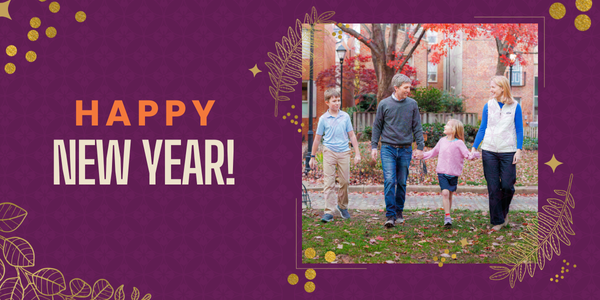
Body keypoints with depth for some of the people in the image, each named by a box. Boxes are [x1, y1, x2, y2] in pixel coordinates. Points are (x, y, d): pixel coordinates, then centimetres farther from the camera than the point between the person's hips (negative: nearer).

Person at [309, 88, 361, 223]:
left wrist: (357, 153, 6)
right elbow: (317, 138, 7)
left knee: (345, 181, 6)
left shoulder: (345, 116, 5)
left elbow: (352, 135, 10)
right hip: (329, 152, -2)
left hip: (344, 152, 2)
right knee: (328, 183, -6)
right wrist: (312, 157, 8)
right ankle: (328, 212, -5)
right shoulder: (323, 119, 1)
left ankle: (342, 206, 28)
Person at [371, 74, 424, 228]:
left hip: (405, 150, 2)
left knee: (402, 183, 8)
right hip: (388, 148, -2)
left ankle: (399, 212, 22)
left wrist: (420, 147, 3)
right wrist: (374, 146, 1)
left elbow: (417, 127, 8)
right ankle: (390, 215, -11)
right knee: (389, 181, -12)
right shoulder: (384, 104, 1)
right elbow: (377, 126, 7)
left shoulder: (412, 104, 5)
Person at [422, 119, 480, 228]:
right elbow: (434, 152, 21)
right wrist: (422, 155, 19)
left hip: (453, 174, -2)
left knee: (450, 195, 8)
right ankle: (447, 216, -15)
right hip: (442, 173, 2)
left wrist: (473, 155, -33)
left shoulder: (459, 143, -6)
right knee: (445, 192, -14)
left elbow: (467, 154, -12)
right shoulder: (442, 141, 7)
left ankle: (447, 217, 21)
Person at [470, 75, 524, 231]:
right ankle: (497, 221, 12)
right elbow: (482, 129, 9)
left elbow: (519, 130, 3)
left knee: (507, 186, -3)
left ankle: (504, 211, 27)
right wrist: (474, 148, 2)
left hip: (508, 151, -1)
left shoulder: (515, 106, 0)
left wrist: (519, 150, -5)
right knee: (493, 188, 1)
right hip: (489, 151, 2)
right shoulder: (488, 106, 5)